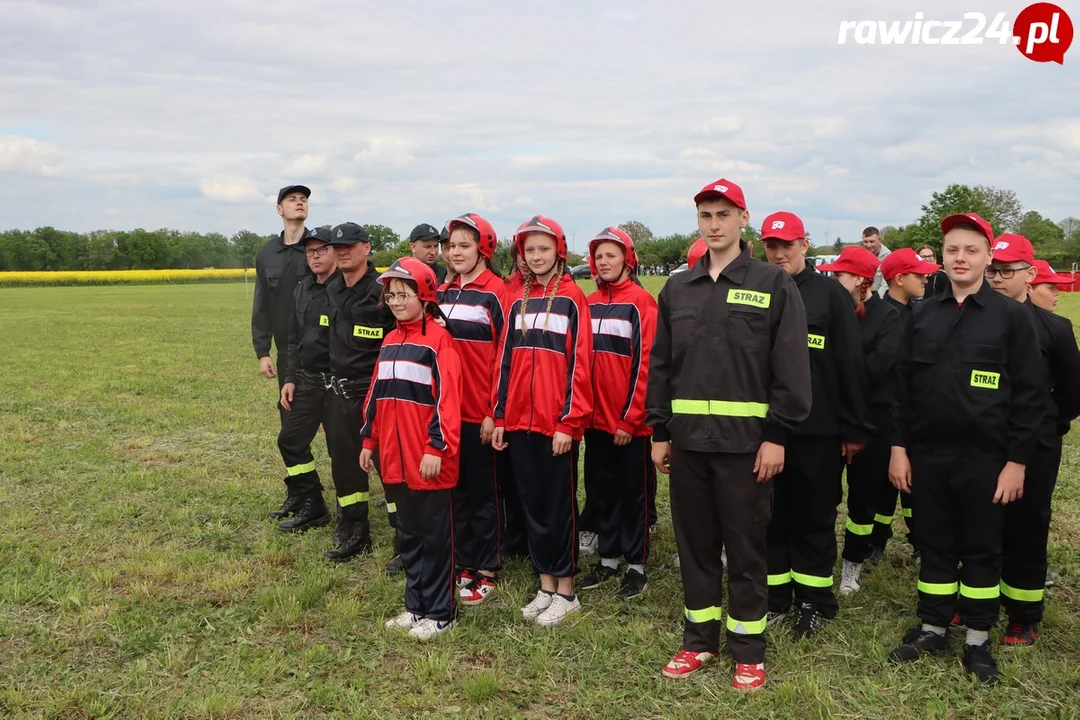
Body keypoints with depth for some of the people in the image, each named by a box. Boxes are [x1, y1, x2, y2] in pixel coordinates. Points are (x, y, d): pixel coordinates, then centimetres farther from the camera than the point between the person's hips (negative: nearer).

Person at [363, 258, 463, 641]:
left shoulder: (438, 340, -12)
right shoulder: (390, 341, 12)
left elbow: (446, 399, -17)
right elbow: (376, 395, 17)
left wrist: (436, 448, -19)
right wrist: (369, 440, 16)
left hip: (429, 461, -7)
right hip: (396, 458, 8)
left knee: (435, 536, 4)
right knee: (409, 534, 16)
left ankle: (439, 613, 16)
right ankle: (416, 606, 29)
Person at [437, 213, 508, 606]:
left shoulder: (496, 293, -8)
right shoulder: (442, 294, 11)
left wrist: (496, 412, -13)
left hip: (480, 413, -6)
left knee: (483, 491, 5)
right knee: (456, 489, 14)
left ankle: (487, 572, 17)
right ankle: (462, 564, 27)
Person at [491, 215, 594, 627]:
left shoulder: (572, 299, -5)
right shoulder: (518, 302, 11)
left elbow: (579, 363, -9)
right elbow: (505, 361, 12)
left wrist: (570, 422, -14)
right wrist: (500, 416, 8)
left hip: (558, 422, -5)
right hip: (520, 421, 5)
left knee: (560, 504, 4)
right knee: (532, 503, 11)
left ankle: (566, 590, 16)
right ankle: (546, 585, 24)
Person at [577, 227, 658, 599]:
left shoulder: (642, 303, -9)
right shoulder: (588, 304, 8)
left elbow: (645, 364, -12)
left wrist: (630, 418, -13)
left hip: (631, 422, -6)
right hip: (596, 419, 6)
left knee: (633, 493, 6)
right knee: (601, 491, 14)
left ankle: (636, 565, 18)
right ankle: (608, 558, 28)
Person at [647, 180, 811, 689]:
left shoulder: (774, 285, -1)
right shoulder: (676, 289, 11)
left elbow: (791, 368, -6)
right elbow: (661, 366, 12)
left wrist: (776, 435, -11)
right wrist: (660, 432, 8)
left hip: (745, 439, -4)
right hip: (687, 437, 4)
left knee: (745, 547, 5)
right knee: (694, 543, 12)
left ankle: (748, 650, 19)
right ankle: (699, 640, 26)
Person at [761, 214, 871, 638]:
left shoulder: (830, 293, -2)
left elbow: (850, 363, -3)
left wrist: (854, 428, -5)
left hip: (818, 431, -2)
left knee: (814, 517, 8)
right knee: (771, 516, 9)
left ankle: (814, 601, 22)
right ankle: (775, 596, 23)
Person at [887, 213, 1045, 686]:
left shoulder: (1012, 316, -3)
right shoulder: (923, 315, 6)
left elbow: (1029, 394, -4)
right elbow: (903, 385, 8)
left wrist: (1017, 460, -8)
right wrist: (898, 446, 2)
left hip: (985, 457, -3)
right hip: (927, 454, 3)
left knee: (982, 550, 9)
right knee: (934, 545, 12)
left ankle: (978, 640, 22)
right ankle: (932, 629, 26)